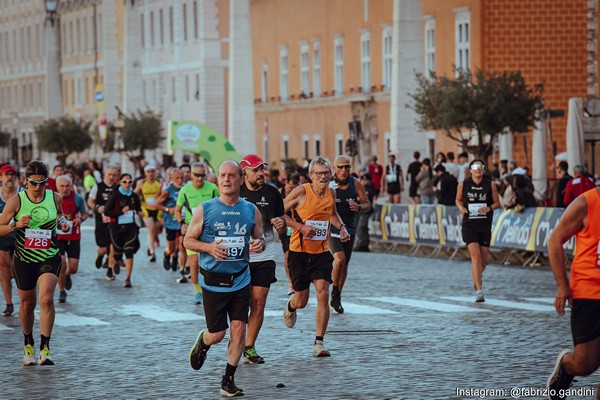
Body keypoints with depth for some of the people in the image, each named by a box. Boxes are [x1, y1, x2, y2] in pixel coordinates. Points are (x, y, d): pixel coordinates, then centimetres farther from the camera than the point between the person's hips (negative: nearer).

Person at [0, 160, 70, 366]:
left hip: (49, 257, 0)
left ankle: (45, 349, -16)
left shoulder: (55, 198, -2)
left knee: (46, 299, -19)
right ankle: (28, 345, 34)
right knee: (27, 303, 11)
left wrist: (63, 223, -1)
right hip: (24, 258, 0)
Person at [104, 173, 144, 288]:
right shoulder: (115, 196, -8)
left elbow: (138, 208, 22)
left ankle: (128, 279, -10)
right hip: (117, 227, -2)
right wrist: (121, 211, -21)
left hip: (130, 227, 2)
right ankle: (116, 262, 48)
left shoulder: (134, 196, 4)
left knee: (129, 252, -11)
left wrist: (140, 213, 0)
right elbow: (106, 212, -11)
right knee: (118, 251, 9)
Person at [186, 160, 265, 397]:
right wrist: (209, 247, -19)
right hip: (213, 281, -2)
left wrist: (259, 244, -11)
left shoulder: (251, 211, 3)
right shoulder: (205, 210, -4)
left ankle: (228, 381, 6)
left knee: (239, 329, -5)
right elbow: (188, 241, 0)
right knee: (217, 334, 2)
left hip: (241, 280, 2)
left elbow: (260, 239, 14)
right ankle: (202, 342, 39)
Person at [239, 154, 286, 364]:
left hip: (264, 256, 1)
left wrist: (281, 225, -11)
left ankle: (249, 347, 9)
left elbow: (282, 231, 11)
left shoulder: (272, 193, 3)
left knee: (259, 302, -2)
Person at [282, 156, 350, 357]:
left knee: (323, 294, -13)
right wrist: (301, 227, -20)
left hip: (321, 252, 3)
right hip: (299, 250, -3)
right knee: (301, 300, 6)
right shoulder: (301, 192, -13)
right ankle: (290, 307, 46)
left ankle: (319, 343, -8)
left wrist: (341, 227, 6)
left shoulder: (331, 193, 3)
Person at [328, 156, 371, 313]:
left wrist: (359, 207, -17)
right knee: (339, 259, -22)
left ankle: (337, 298, 27)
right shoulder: (328, 184, -9)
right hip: (331, 228, -4)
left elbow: (367, 205, 4)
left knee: (344, 264, 10)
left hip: (349, 229, 4)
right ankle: (334, 293, 0)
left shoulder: (356, 184, -1)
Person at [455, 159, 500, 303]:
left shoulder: (490, 185, -1)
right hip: (469, 226, -2)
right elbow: (458, 199, 14)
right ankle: (479, 291, -16)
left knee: (483, 260, 9)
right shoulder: (463, 185, -2)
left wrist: (489, 208, -14)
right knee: (475, 256, -15)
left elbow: (497, 203, 7)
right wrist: (461, 208, -7)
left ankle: (477, 278, 43)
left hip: (485, 226, 2)